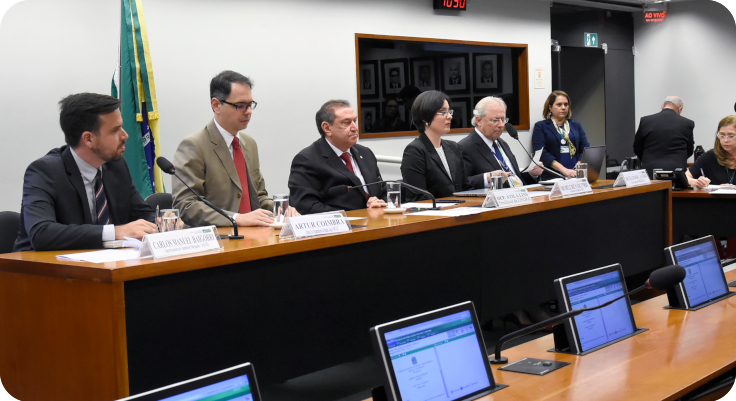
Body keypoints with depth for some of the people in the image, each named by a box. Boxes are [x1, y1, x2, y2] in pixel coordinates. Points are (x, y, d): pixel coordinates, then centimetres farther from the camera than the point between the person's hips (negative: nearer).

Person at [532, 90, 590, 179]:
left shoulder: (576, 125, 22)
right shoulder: (540, 126, 8)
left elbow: (585, 149, 11)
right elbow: (542, 153, -6)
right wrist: (564, 170, -17)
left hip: (576, 176, 3)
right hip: (552, 178, -3)